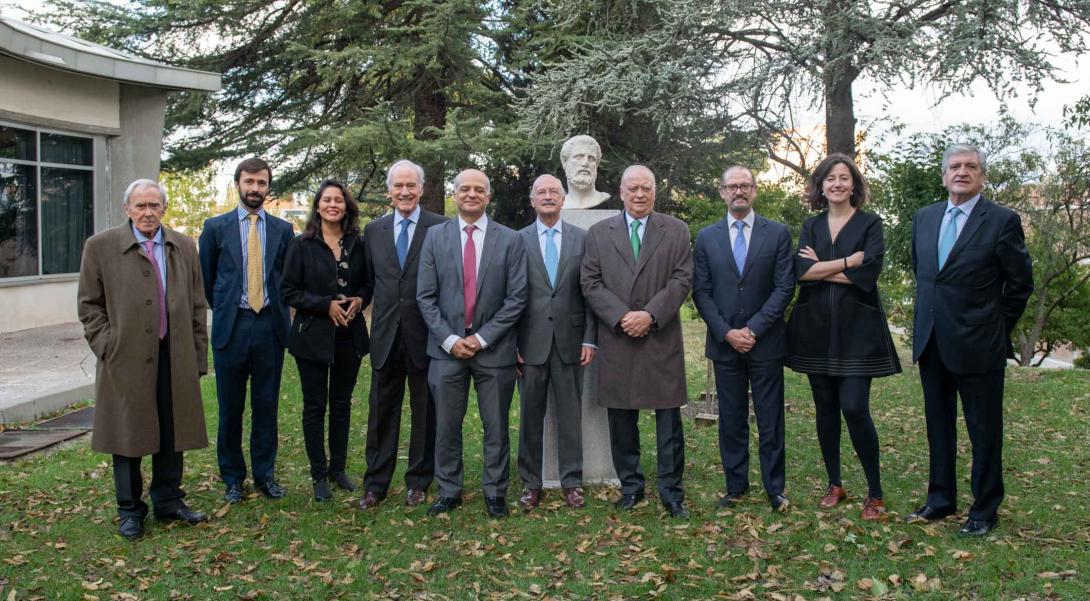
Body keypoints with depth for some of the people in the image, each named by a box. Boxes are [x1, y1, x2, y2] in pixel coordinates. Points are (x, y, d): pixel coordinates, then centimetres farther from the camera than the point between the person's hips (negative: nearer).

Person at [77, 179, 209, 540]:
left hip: (175, 358, 3)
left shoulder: (184, 247, 8)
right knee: (129, 436, 7)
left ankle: (168, 501, 26)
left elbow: (197, 306, 10)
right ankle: (130, 510, 21)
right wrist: (107, 347, -6)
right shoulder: (100, 247, 0)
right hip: (127, 359, -3)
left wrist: (199, 356, 7)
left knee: (172, 434, 11)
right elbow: (89, 305, 2)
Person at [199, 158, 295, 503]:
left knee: (266, 406, 8)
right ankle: (232, 478, 20)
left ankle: (265, 475, 20)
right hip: (231, 327, -1)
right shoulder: (216, 227, 2)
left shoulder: (282, 229, 6)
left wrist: (277, 309, 9)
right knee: (230, 407, 7)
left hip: (270, 326, 1)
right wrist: (223, 309, 11)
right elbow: (205, 278, 9)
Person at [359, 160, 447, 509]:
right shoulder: (374, 230, 9)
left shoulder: (441, 228, -4)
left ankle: (418, 483, 22)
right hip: (386, 335, 3)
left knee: (424, 412, 9)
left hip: (425, 335, -3)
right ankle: (375, 484, 20)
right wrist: (379, 317, 5)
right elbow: (370, 281, 15)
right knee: (381, 412, 9)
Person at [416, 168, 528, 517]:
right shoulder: (435, 236, 4)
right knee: (446, 426, 9)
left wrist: (482, 338, -10)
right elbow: (425, 296, 2)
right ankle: (448, 492, 23)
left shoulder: (510, 240, 0)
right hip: (447, 348, 1)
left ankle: (495, 493, 22)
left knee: (496, 427, 8)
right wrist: (449, 339, -8)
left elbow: (516, 298, -3)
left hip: (494, 349, -1)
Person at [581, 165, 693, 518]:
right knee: (621, 419, 8)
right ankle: (630, 486, 21)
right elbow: (591, 284, 1)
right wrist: (622, 317, -12)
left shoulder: (676, 231, 7)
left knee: (669, 419, 1)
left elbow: (682, 280, -1)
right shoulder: (598, 233, 8)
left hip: (662, 340, -1)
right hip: (616, 341, 1)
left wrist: (650, 315, -13)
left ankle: (671, 491, 11)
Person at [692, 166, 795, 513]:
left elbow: (784, 287, -4)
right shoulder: (706, 237, 7)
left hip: (765, 343, -1)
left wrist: (753, 329, -11)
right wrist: (726, 333, -9)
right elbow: (701, 291, 3)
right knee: (731, 420, 8)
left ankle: (774, 489, 15)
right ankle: (736, 486, 18)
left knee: (770, 422, 4)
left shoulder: (778, 233, 2)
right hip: (724, 343, 2)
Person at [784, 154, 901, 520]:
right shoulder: (811, 226, 11)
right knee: (825, 408, 8)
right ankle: (835, 485, 21)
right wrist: (848, 262, -12)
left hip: (856, 328, -4)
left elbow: (868, 273, -13)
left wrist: (822, 267, -7)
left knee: (854, 408, -10)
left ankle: (875, 492, 4)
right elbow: (801, 270, -6)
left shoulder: (870, 224, 1)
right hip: (816, 328, 4)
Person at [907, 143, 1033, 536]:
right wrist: (933, 314, 15)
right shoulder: (924, 218, 8)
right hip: (931, 341, 6)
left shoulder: (1002, 221, -8)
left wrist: (996, 328, 0)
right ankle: (941, 499, 28)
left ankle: (985, 510, 17)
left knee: (984, 430, 5)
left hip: (978, 345, -5)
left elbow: (1021, 282, -3)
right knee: (938, 424, 15)